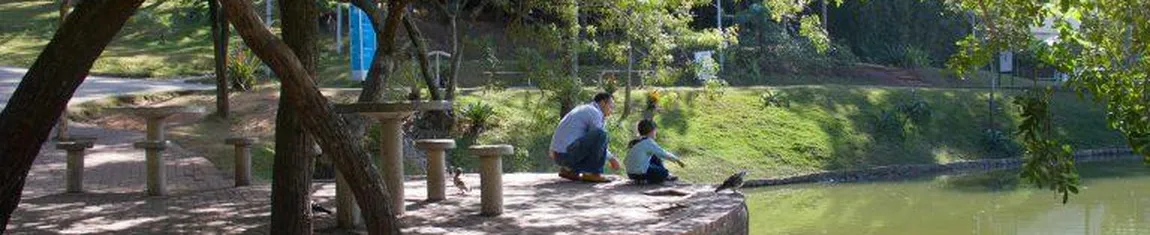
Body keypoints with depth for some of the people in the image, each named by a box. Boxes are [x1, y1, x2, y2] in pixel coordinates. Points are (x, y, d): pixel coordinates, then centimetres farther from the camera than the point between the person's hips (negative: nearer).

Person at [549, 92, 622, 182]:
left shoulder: (583, 110, 24)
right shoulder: (594, 113, -5)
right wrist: (611, 158, 8)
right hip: (568, 154, -10)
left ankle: (569, 169, 12)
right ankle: (593, 173, -12)